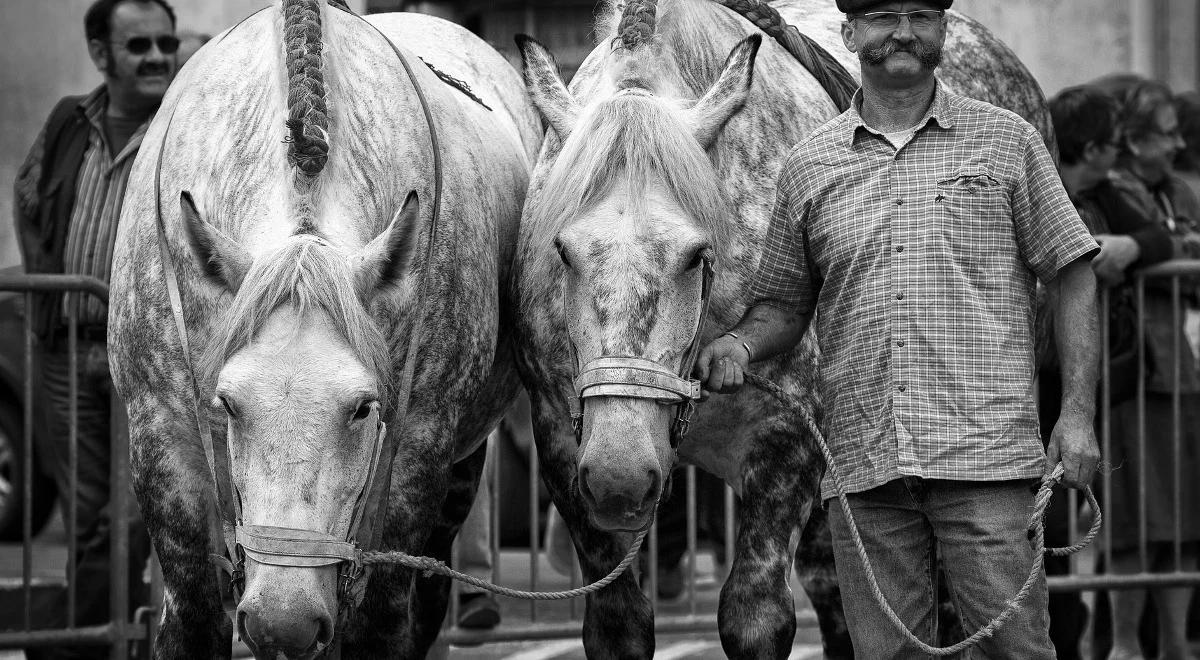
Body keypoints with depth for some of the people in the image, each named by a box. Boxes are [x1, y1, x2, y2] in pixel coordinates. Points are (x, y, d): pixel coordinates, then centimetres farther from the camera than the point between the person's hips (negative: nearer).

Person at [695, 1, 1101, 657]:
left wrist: (1077, 413, -2)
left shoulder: (1007, 141, 7)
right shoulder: (808, 166, 12)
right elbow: (785, 302, 18)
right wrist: (739, 343, -5)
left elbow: (1070, 275, 7)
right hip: (861, 463, 2)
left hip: (986, 454, -2)